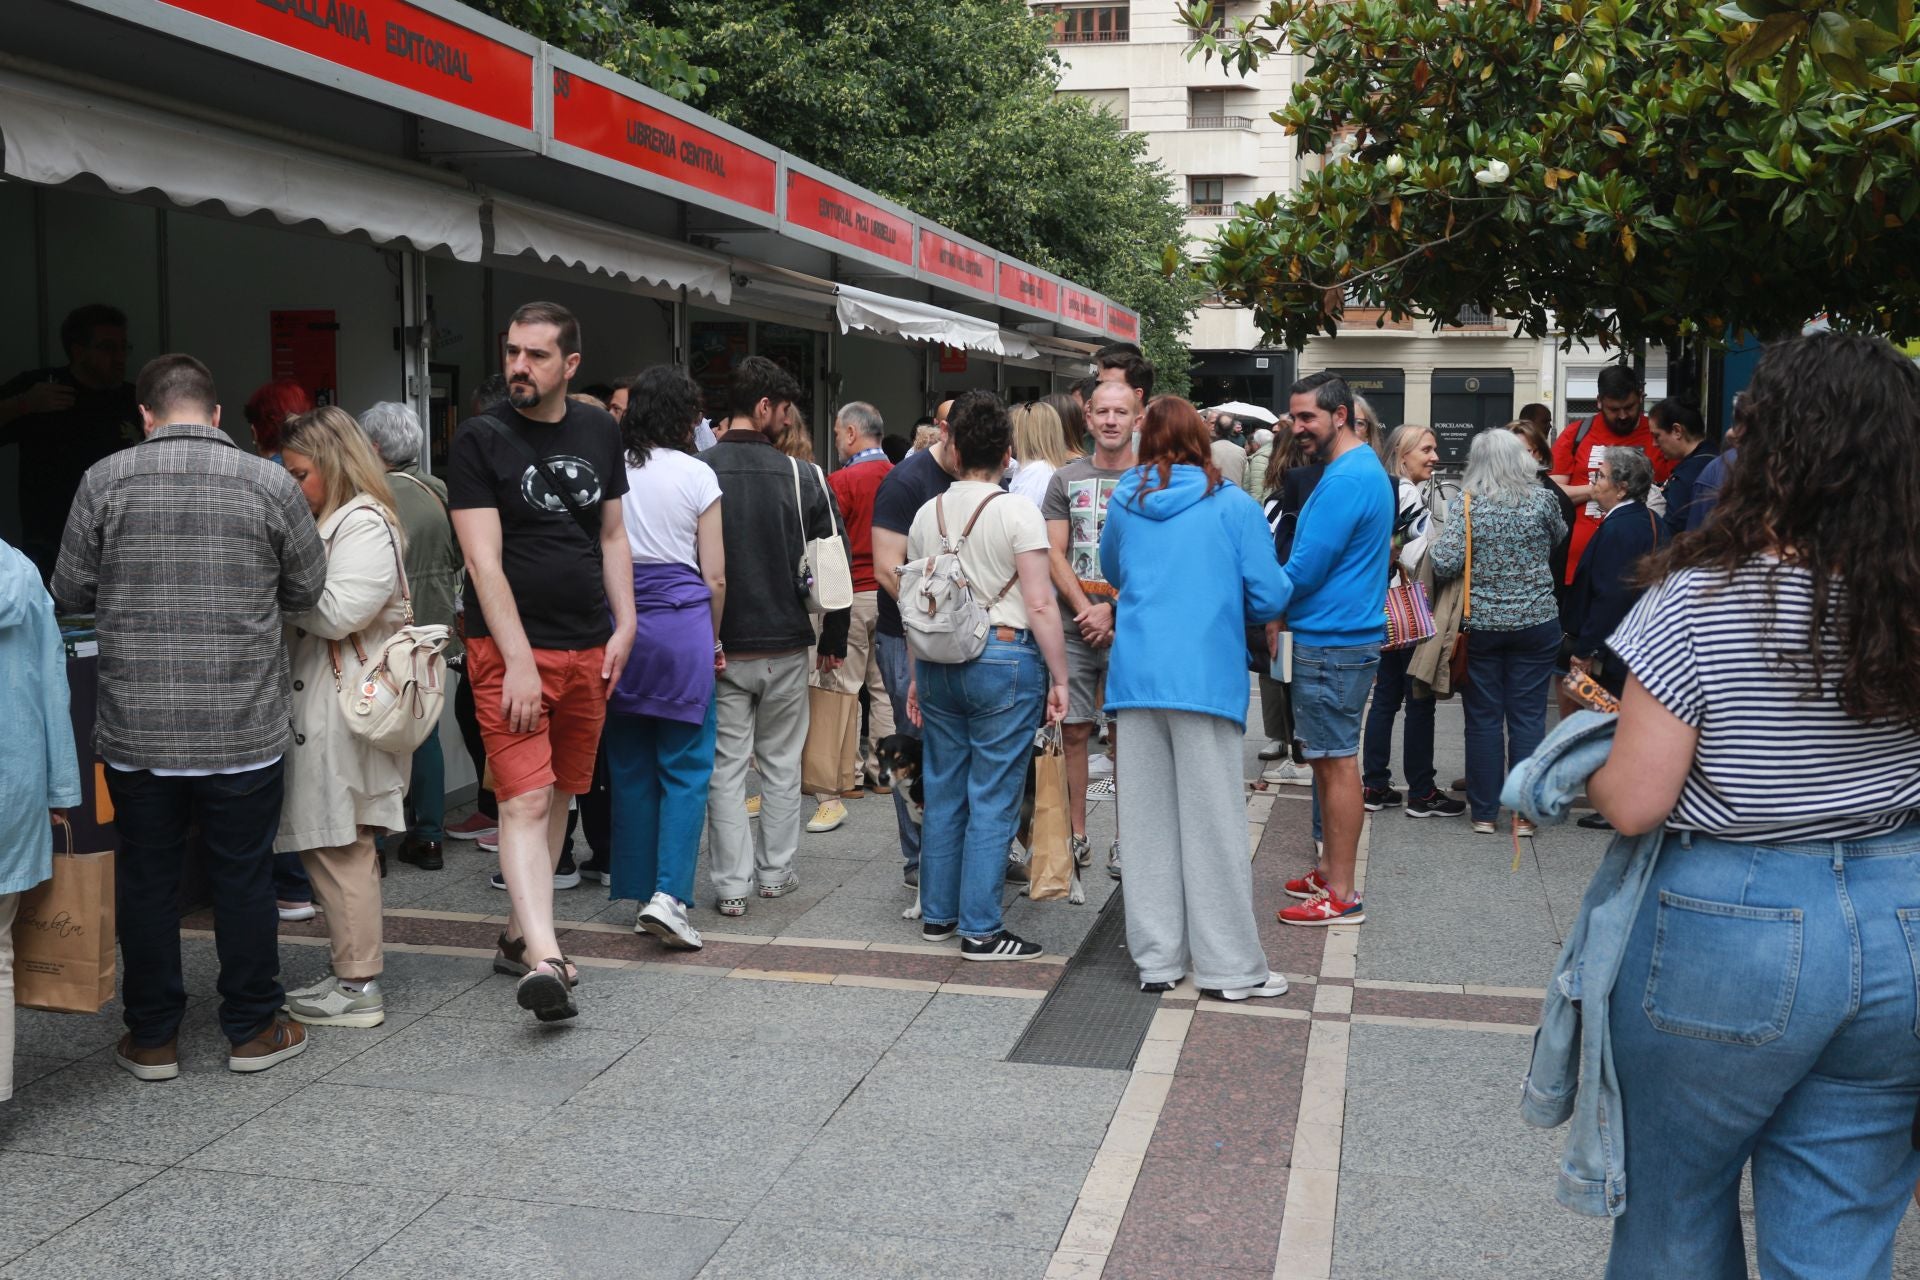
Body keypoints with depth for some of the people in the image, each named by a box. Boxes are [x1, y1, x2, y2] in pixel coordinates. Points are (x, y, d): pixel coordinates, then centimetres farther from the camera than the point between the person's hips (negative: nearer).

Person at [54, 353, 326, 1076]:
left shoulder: (105, 480, -3)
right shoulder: (270, 483, -5)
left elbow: (70, 593, 2)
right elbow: (309, 593, 3)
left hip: (136, 729, 1)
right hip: (245, 728, -1)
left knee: (146, 880, 12)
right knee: (244, 878, 10)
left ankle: (151, 1039, 22)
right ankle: (253, 1031, 20)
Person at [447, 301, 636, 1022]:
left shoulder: (599, 433, 10)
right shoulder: (480, 440, -5)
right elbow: (485, 561, -11)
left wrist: (624, 626, 5)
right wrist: (519, 663, -17)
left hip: (588, 650, 6)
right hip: (509, 648, -5)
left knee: (560, 795, 11)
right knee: (525, 800, -13)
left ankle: (518, 935, 24)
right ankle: (544, 961, -20)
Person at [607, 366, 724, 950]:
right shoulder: (696, 474, -3)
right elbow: (715, 577, -2)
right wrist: (713, 640, 12)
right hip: (683, 622, -3)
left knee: (630, 768, 11)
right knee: (685, 769, 3)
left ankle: (640, 894, 17)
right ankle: (668, 894, -9)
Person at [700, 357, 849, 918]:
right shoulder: (801, 476, -6)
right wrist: (834, 639, 8)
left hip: (719, 648, -1)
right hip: (786, 644, 1)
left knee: (725, 767, 6)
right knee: (781, 764, 15)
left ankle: (732, 886, 6)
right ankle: (776, 871, 23)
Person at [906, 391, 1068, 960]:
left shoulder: (927, 514, 7)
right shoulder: (1017, 513, -9)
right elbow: (1040, 605, -12)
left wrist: (919, 676, 22)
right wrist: (1059, 678, -5)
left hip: (939, 659, 5)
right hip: (1005, 659, -5)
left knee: (943, 792, 14)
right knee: (993, 800, 0)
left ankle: (937, 914, 23)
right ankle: (980, 929, 3)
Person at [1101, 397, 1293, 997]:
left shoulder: (1125, 502, 7)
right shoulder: (1235, 506, -2)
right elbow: (1270, 597, -3)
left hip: (1136, 675, 3)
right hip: (1206, 676, -3)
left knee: (1147, 820, 9)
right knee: (1212, 822, 2)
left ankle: (1157, 958, 15)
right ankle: (1229, 966, 9)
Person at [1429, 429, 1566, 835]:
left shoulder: (1468, 505, -8)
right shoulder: (1542, 499, -3)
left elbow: (1445, 564, -16)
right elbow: (1560, 539, 16)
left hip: (1481, 624, -1)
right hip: (1536, 622, 1)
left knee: (1483, 718, 7)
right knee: (1528, 717, 6)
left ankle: (1484, 812, 13)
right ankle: (1525, 813, 9)